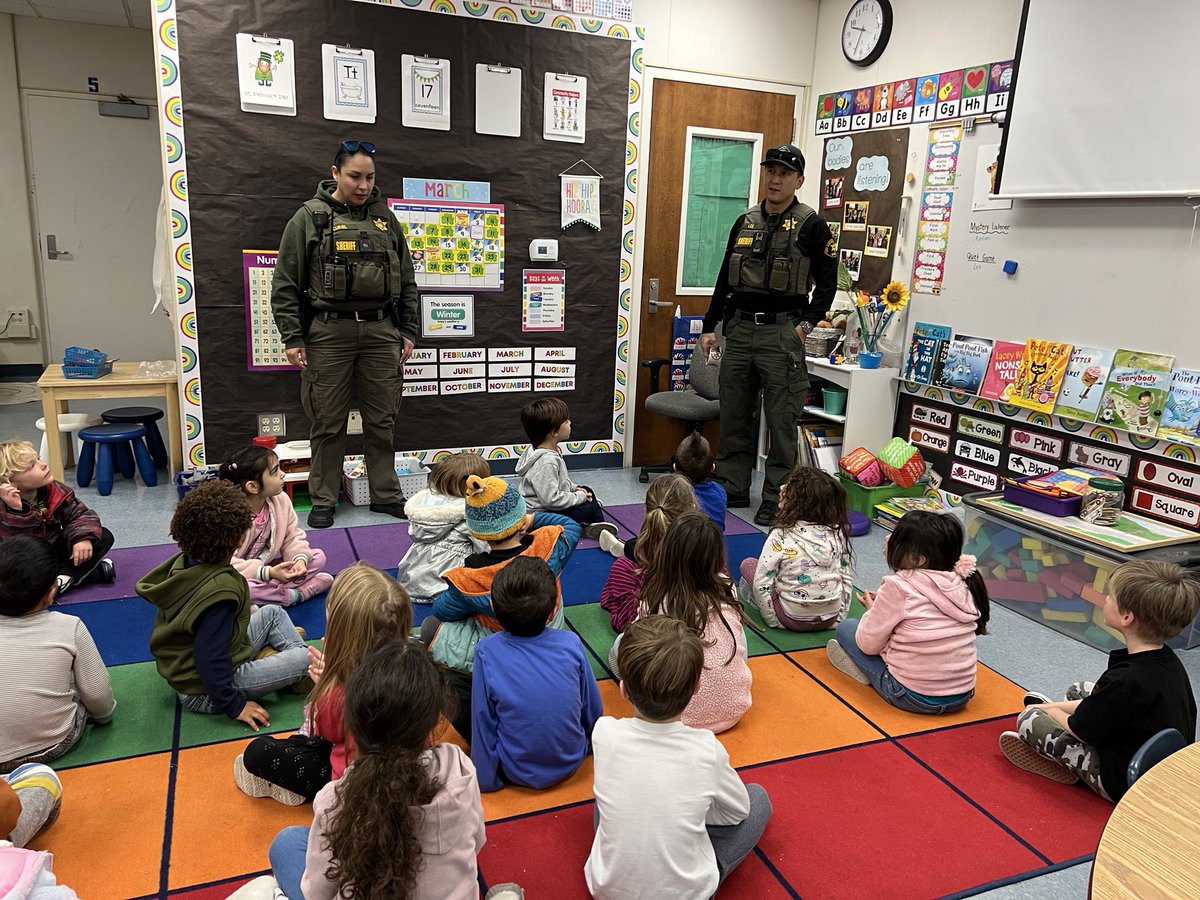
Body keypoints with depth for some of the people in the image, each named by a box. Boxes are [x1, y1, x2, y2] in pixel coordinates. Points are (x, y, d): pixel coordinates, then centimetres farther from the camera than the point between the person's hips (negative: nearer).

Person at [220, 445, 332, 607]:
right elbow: (227, 562, -30)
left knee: (318, 556, -6)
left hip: (266, 567, 6)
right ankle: (293, 595, -22)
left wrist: (300, 559, -25)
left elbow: (293, 538, -2)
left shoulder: (281, 500, -8)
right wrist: (268, 573, -41)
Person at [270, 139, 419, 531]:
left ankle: (386, 494, 21)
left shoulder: (385, 219, 12)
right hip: (328, 332, -3)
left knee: (381, 419, 9)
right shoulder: (310, 218, 1)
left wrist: (408, 332, 9)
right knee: (328, 422, 4)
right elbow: (285, 283, -1)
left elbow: (407, 280, 15)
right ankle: (323, 499, 17)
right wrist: (292, 337, -6)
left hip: (381, 330, 3)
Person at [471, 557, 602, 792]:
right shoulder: (571, 643, -17)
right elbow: (593, 711, -3)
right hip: (571, 763, 2)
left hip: (517, 774, -2)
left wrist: (486, 779, 2)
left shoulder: (486, 652, -22)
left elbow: (484, 722, -13)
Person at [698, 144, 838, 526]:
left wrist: (806, 324, -9)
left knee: (781, 420, -1)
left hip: (781, 333, -5)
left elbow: (828, 282, -1)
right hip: (739, 328, 5)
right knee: (734, 414, 10)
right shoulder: (745, 222, 13)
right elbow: (725, 278, 16)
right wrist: (710, 326, 13)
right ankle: (732, 488, 22)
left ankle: (777, 499, 8)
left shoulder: (810, 225, -2)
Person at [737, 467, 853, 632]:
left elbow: (762, 584, -18)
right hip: (830, 619, 5)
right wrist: (839, 617, 10)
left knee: (748, 564, 11)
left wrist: (774, 621, -6)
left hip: (794, 619, -5)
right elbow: (847, 577, 1)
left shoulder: (781, 535, -19)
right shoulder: (837, 532, -6)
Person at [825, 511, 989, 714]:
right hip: (961, 697, 7)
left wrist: (872, 610, 11)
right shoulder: (962, 583, 0)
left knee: (846, 627, 8)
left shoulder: (899, 586, -17)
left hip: (914, 698, -6)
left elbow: (869, 644, -9)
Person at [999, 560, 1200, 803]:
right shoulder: (1169, 661, -7)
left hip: (1121, 783, -9)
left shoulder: (1126, 681, -34)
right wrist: (1055, 707, 9)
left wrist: (1047, 710, 4)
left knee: (1028, 718, -6)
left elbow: (1080, 729, -17)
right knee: (1079, 689, 19)